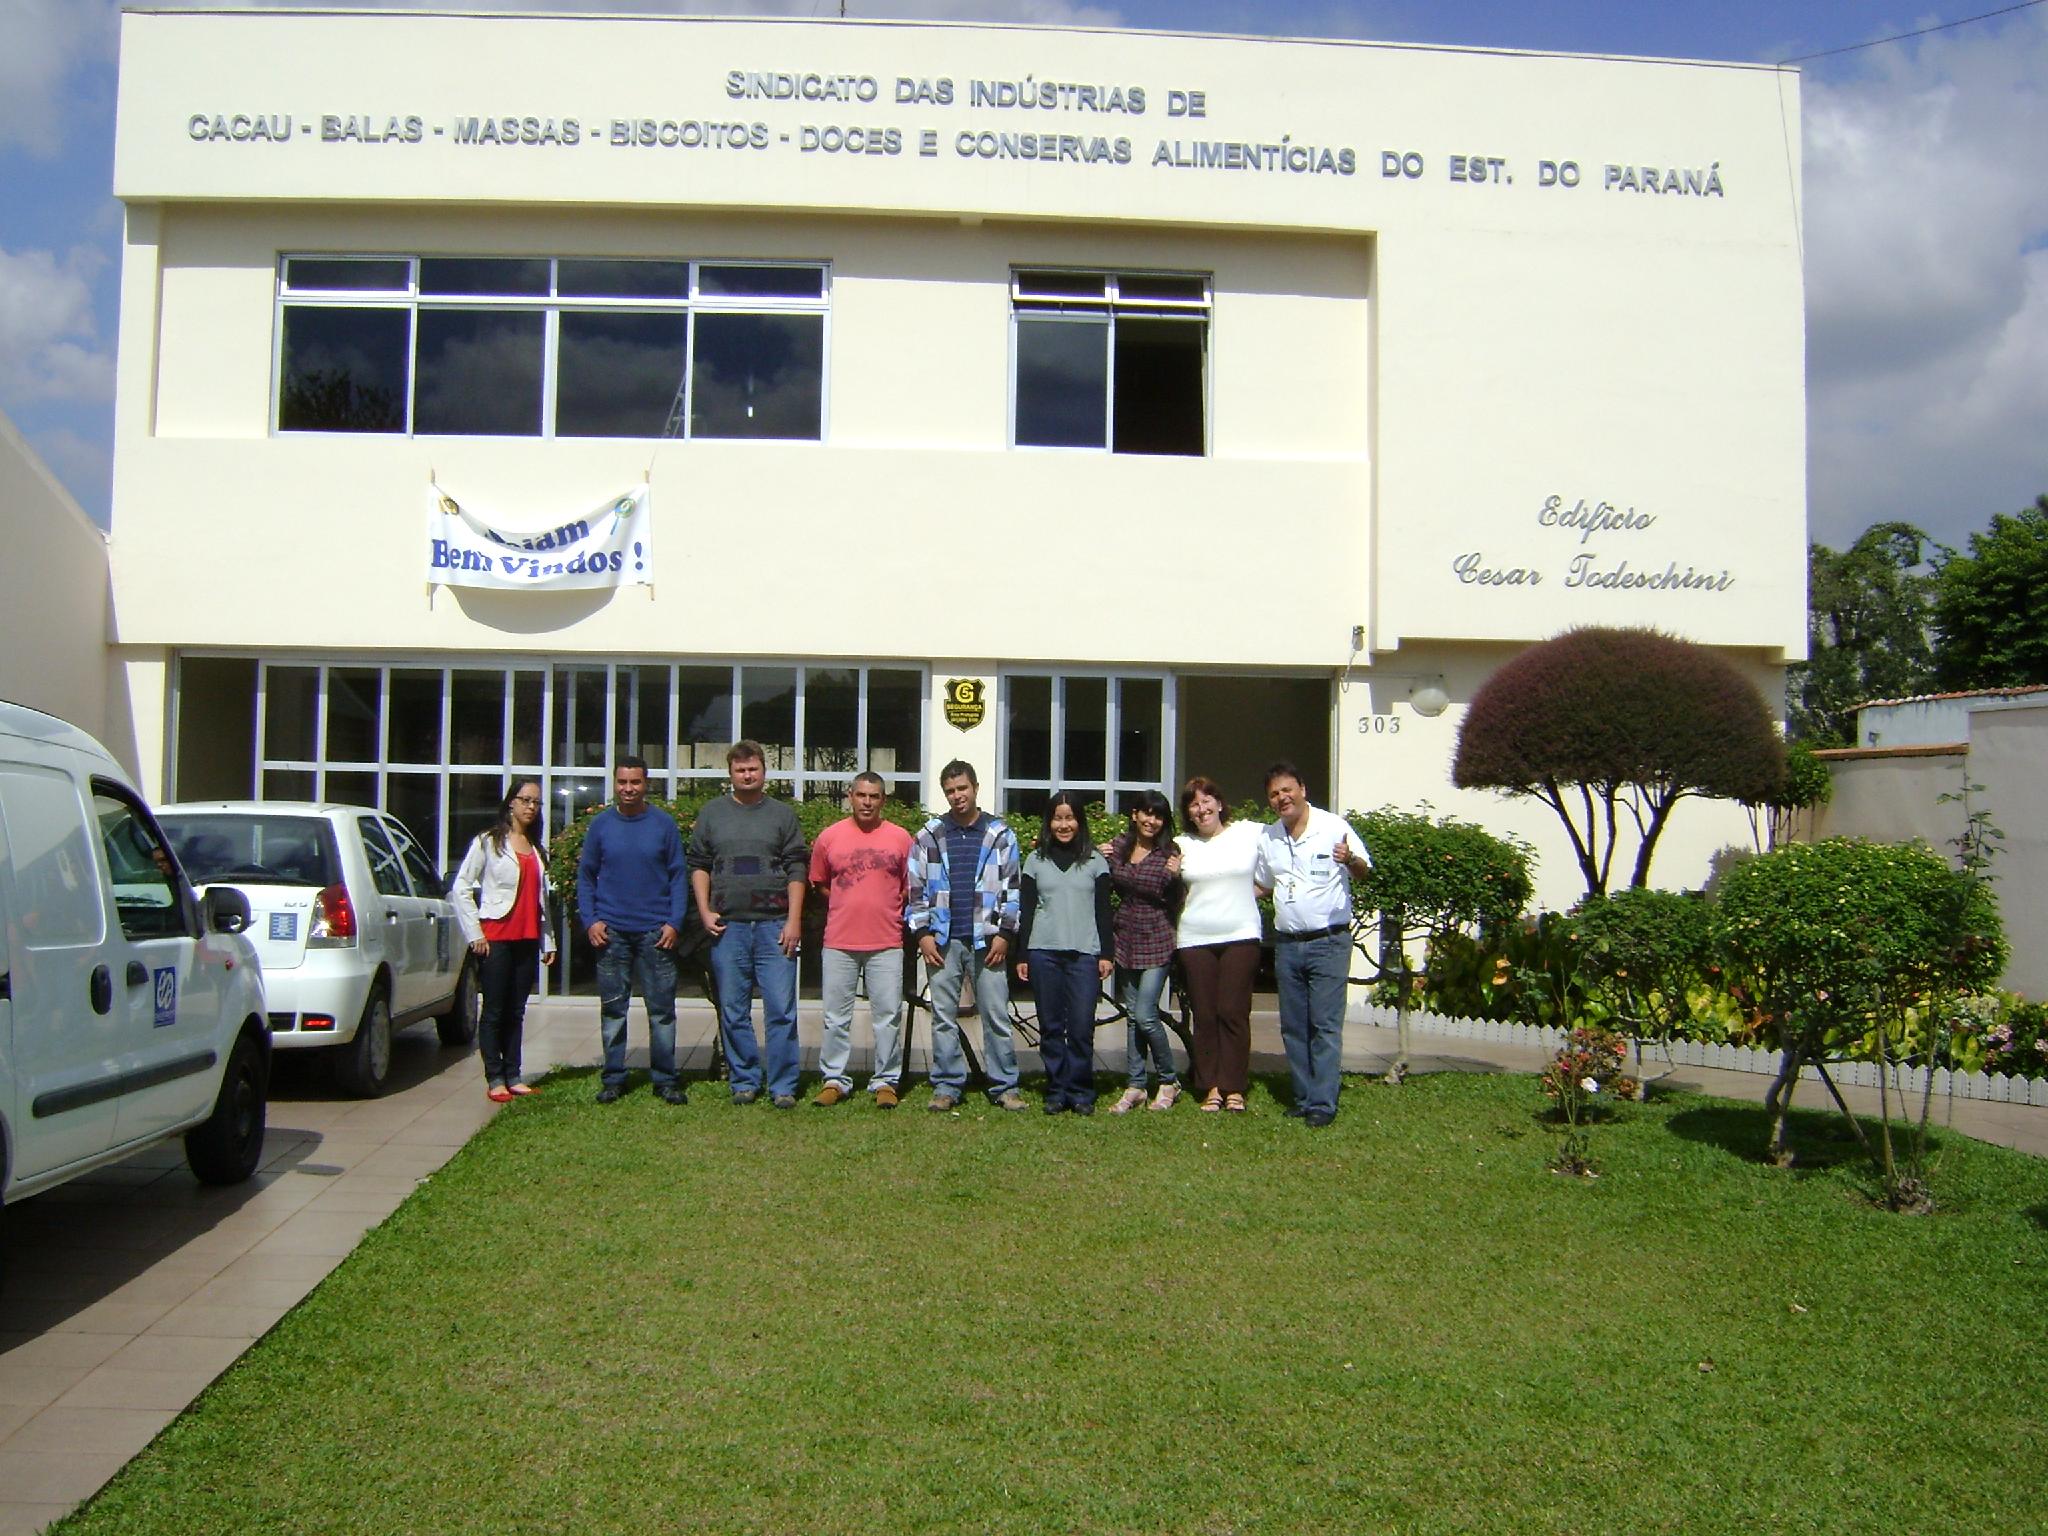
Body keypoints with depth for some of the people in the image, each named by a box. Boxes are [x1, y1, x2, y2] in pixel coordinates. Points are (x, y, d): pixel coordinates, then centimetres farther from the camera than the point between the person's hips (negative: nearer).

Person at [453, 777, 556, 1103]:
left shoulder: (539, 849, 17)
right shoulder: (488, 842, -1)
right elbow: (462, 887, -4)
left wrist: (548, 941, 15)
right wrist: (475, 934, -10)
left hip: (527, 940, 5)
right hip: (495, 937, -5)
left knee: (516, 1011, 8)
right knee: (494, 1011, -1)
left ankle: (513, 1077, 13)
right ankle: (495, 1079, 3)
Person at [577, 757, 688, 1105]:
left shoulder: (664, 824, 2)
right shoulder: (601, 825, 5)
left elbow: (677, 876, 3)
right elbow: (585, 876, 8)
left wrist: (674, 923, -7)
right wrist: (590, 920, -4)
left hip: (656, 932, -1)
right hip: (611, 932, 1)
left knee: (662, 1009, 2)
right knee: (612, 1009, 7)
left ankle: (665, 1079, 10)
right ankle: (614, 1079, 15)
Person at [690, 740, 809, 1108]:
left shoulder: (782, 815, 7)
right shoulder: (712, 814, 11)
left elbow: (796, 870, 4)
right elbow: (699, 866, 12)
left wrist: (794, 921, -4)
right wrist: (705, 911, 0)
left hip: (774, 925, -1)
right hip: (727, 926, 2)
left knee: (782, 1009, -4)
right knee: (733, 1012, 6)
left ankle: (783, 1086, 3)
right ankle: (744, 1081, 17)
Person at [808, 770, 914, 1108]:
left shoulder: (900, 838, 2)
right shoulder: (829, 837, 3)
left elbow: (910, 887, 11)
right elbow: (819, 883, 15)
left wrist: (885, 909, 4)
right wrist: (848, 907, 10)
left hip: (887, 943, 0)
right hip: (839, 942, 1)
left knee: (888, 1015, 2)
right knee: (836, 1016, 5)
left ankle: (885, 1081, 12)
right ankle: (834, 1080, 15)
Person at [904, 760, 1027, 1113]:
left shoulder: (1000, 834, 4)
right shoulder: (930, 836, 7)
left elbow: (1013, 888, 4)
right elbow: (915, 888, 7)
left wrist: (1005, 934, -3)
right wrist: (922, 933, -1)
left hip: (987, 940, -1)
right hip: (943, 940, 1)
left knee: (996, 1016, 1)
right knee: (943, 1017, 5)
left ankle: (1004, 1087, 7)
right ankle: (947, 1086, 13)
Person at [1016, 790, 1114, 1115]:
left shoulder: (1095, 861, 9)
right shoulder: (1036, 860, 11)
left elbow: (1103, 911, 8)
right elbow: (1026, 910, 10)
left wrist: (1106, 953, 1)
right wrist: (1021, 956, 6)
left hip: (1084, 954, -1)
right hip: (1044, 953, 1)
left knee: (1082, 1027, -5)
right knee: (1051, 1027, 3)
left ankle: (1081, 1093, 5)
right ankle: (1056, 1092, 11)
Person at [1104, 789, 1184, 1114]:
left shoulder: (1170, 851, -5)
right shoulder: (1118, 847, 5)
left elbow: (1175, 903, -3)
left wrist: (1173, 877, -21)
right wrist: (1104, 862, -3)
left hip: (1156, 940, -4)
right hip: (1126, 938, 4)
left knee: (1145, 1015, -9)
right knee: (1133, 1015, 10)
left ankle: (1169, 1081, 10)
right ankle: (1134, 1086, 17)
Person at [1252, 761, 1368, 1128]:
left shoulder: (1333, 827, -7)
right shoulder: (1267, 838, 10)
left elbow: (1364, 870, -9)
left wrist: (1351, 860, -30)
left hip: (1329, 942, -6)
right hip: (1287, 944, 6)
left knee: (1325, 1025, -6)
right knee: (1293, 1027, 9)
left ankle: (1323, 1104, -3)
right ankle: (1304, 1098, 18)